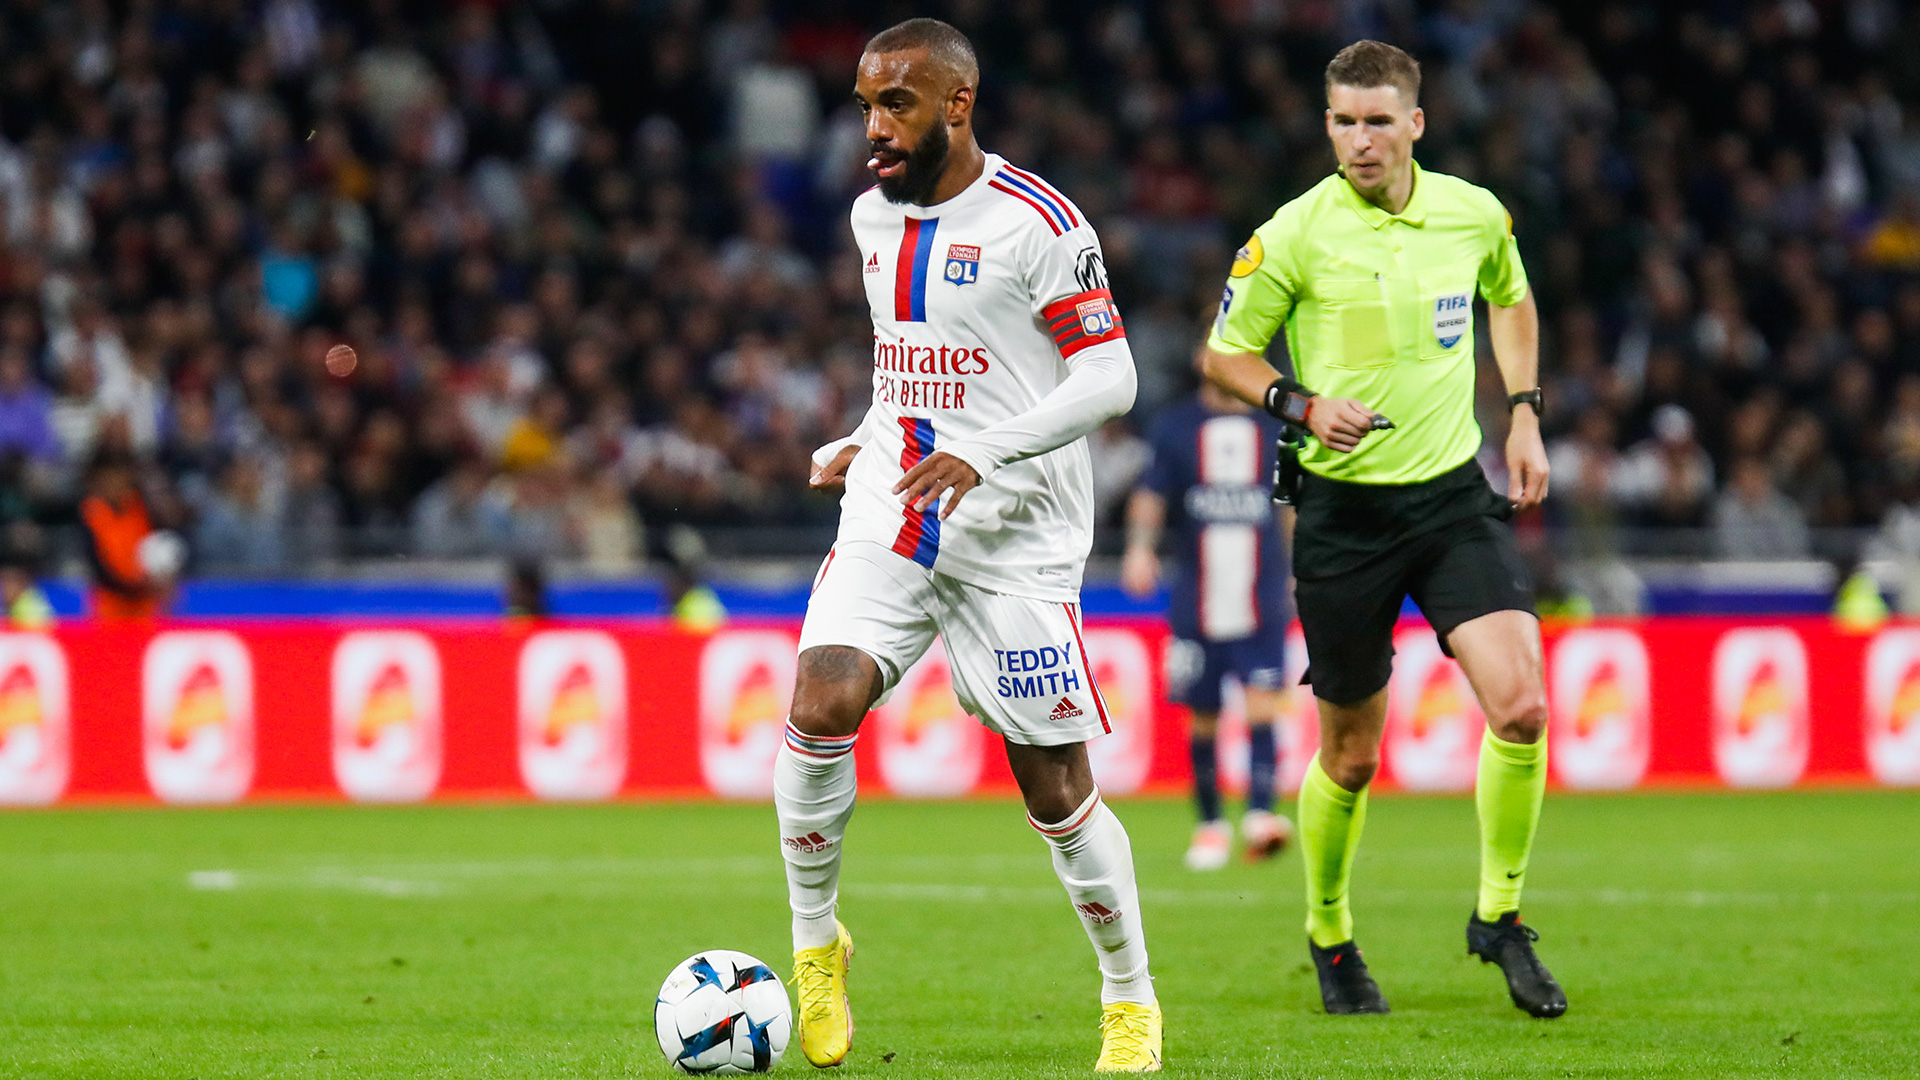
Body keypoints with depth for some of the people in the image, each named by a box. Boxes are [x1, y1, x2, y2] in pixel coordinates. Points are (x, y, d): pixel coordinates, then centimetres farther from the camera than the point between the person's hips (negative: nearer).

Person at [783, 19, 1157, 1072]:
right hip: (889, 517, 5)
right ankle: (814, 940, -2)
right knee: (822, 702, -19)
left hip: (1014, 537, -5)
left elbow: (1108, 375, -14)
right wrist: (864, 441, 12)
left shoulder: (1035, 222, -11)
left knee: (1055, 787, -1)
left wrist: (982, 452, -24)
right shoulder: (874, 217, 11)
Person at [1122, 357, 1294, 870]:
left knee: (1263, 705, -15)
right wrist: (1140, 546, -13)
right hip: (1196, 601, 0)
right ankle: (1210, 824, 17)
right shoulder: (1175, 425, 7)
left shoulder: (1276, 426, 10)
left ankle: (1260, 815, -21)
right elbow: (1151, 494, 5)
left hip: (1262, 600, 0)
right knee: (1203, 718, 4)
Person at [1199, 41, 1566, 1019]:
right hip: (1343, 507, -2)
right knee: (1351, 755, 5)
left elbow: (1511, 300, 23)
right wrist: (1302, 404, -16)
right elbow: (1224, 354, 1)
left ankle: (1499, 917, 3)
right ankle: (1329, 934, 32)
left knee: (1521, 704, -17)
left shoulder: (1475, 214, 1)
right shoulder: (1295, 234, -10)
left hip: (1455, 496, 2)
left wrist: (1523, 413, 14)